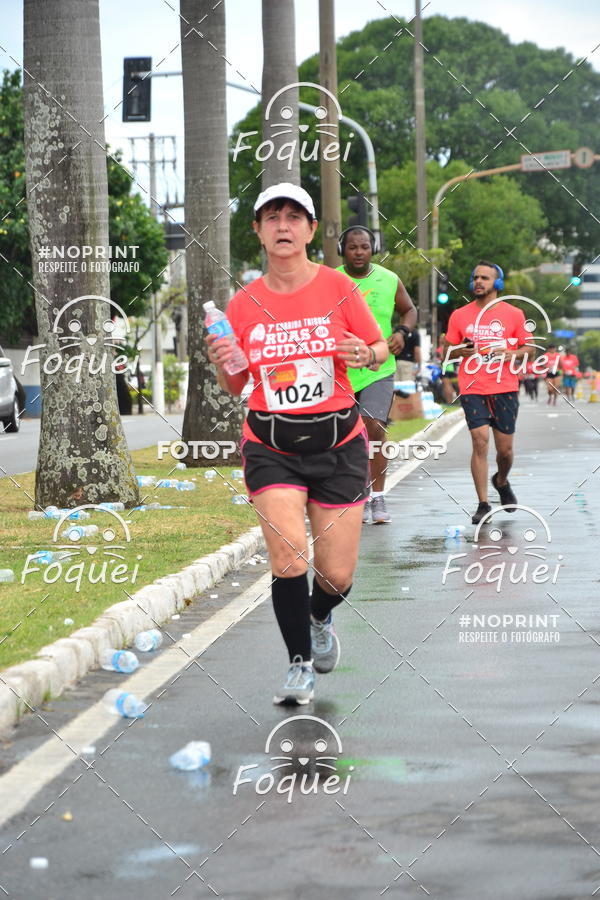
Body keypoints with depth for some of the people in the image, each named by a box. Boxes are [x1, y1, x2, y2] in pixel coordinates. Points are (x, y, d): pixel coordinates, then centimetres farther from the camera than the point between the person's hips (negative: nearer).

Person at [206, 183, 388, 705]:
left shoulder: (339, 289, -5)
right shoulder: (243, 305, 1)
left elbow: (381, 347, 7)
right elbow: (235, 388, 10)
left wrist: (366, 354, -16)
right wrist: (224, 366, -12)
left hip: (337, 442, 0)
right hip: (271, 444, 0)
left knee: (336, 575, 1)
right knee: (288, 554, -17)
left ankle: (319, 617, 38)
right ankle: (301, 665, 0)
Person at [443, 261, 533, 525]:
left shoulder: (513, 314, 5)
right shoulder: (460, 315, 7)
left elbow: (529, 346, 10)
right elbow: (447, 351, 13)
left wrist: (511, 355, -10)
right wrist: (462, 351, -9)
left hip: (505, 389, 0)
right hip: (472, 390, 0)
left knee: (505, 448, 5)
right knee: (480, 442, -12)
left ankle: (501, 481, 39)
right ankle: (483, 505, -7)